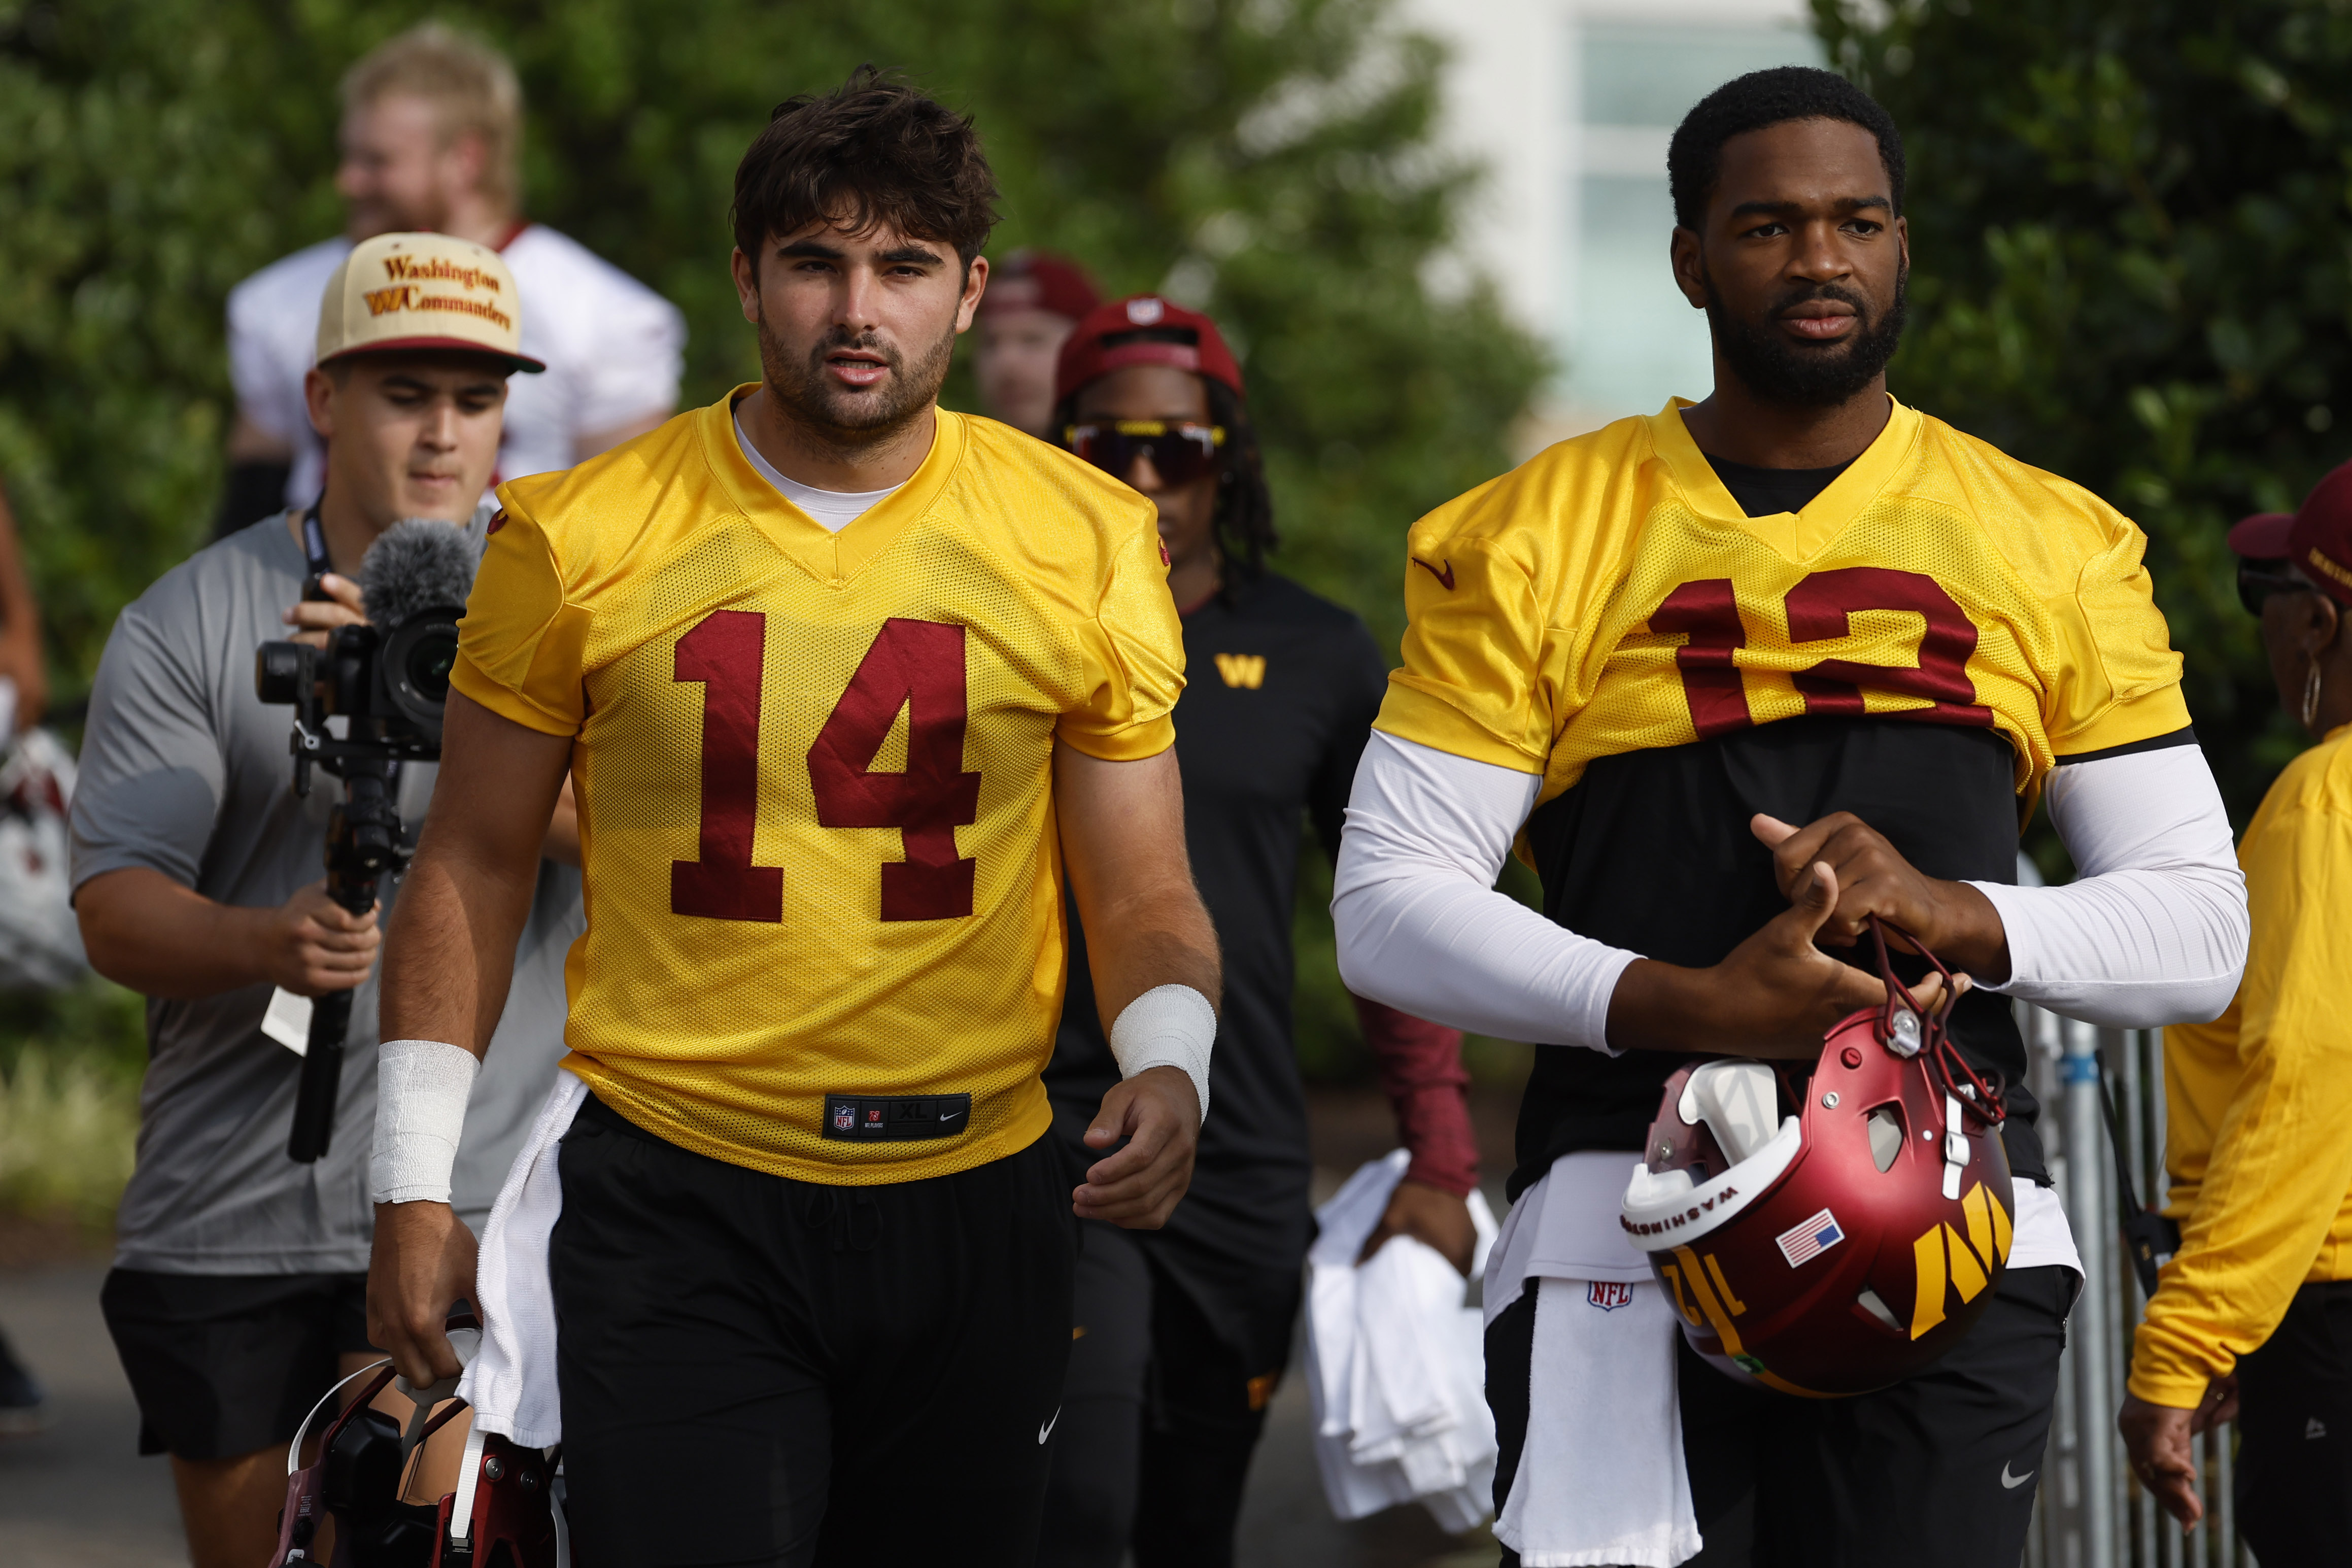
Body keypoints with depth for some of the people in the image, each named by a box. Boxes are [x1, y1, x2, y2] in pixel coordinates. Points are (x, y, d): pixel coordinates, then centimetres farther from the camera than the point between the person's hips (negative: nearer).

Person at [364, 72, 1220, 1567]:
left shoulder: (1086, 544, 2)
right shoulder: (585, 537, -1)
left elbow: (1145, 892, 6)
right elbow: (474, 863, 7)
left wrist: (1169, 1064, -15)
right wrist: (417, 1181, 4)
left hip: (971, 1203, 2)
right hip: (672, 1210, -2)